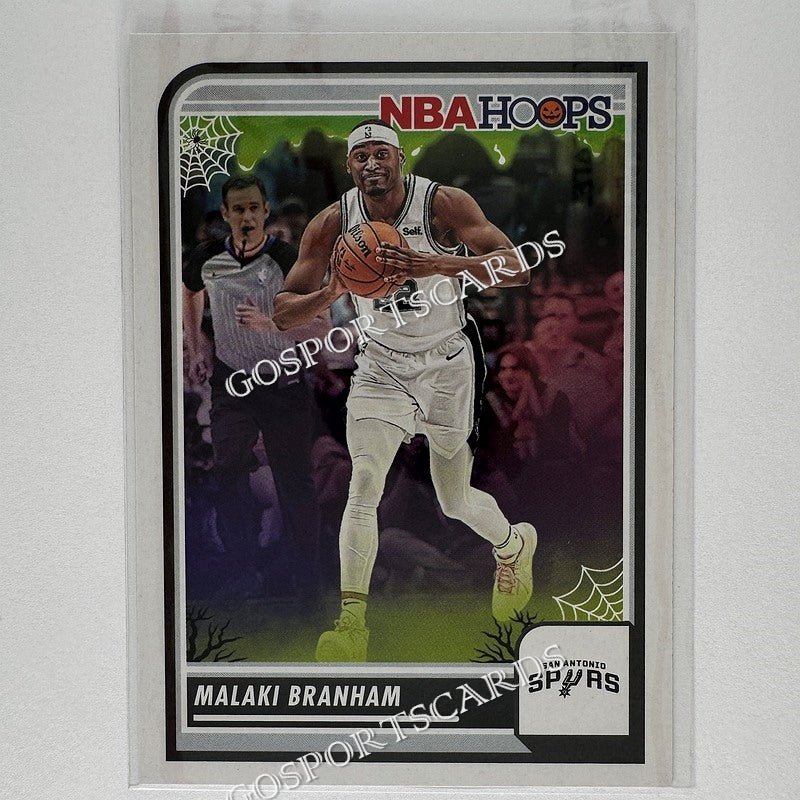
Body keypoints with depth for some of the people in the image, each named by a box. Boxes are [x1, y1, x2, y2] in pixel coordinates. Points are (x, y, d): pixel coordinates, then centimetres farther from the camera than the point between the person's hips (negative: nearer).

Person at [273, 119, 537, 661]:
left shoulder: (444, 204, -17)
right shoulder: (333, 224, -10)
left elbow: (517, 269, -27)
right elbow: (284, 313, -8)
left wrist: (434, 265, -41)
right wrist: (331, 294, -30)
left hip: (449, 363, -1)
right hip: (381, 366, 2)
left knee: (456, 502, 10)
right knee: (364, 483, -18)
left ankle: (515, 545, 44)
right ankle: (352, 620, -10)